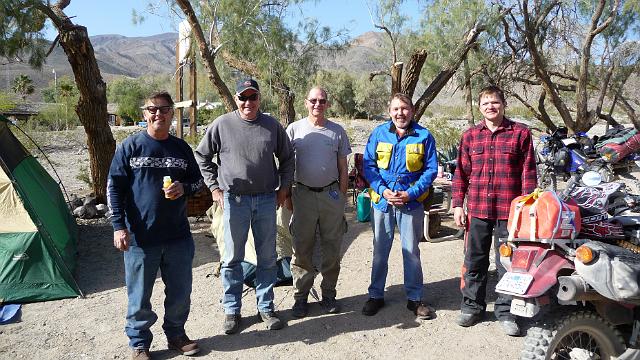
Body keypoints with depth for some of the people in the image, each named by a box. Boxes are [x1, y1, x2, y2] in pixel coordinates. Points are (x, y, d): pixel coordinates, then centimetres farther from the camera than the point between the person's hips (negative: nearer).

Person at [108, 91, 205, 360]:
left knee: (180, 292, 15)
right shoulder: (131, 146, -4)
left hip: (178, 236, 3)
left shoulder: (181, 148, 5)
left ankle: (176, 335, 36)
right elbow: (114, 187, -3)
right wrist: (119, 226, -10)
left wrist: (183, 188, -10)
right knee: (139, 296, 9)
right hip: (140, 237, -3)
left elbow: (198, 181, 13)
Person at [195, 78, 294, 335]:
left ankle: (266, 308, 24)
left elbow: (287, 157, 14)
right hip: (234, 199, -2)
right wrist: (214, 187, 1)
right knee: (233, 259, 5)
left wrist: (284, 187, 8)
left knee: (267, 258, 9)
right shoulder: (222, 125, -2)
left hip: (267, 200, 2)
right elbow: (202, 157, 7)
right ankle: (232, 311, 20)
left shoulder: (272, 126, 3)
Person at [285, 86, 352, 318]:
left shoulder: (337, 131, 5)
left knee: (332, 247, 8)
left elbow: (343, 168, 8)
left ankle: (328, 294, 22)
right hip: (303, 194, -1)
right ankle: (301, 296, 16)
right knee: (302, 248, 4)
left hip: (331, 194, 1)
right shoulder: (294, 129, 2)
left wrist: (342, 196, 4)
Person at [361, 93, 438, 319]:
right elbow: (368, 165, 1)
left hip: (412, 202, -1)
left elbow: (430, 170, -2)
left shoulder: (424, 136, -2)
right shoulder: (379, 134, 1)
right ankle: (376, 295, 25)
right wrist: (383, 190, -12)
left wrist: (410, 194, -13)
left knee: (411, 252, 8)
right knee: (380, 251, 11)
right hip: (382, 200, 1)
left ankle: (414, 298, 22)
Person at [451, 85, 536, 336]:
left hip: (509, 210, -2)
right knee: (474, 260, 11)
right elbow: (461, 172, 9)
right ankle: (472, 306, 26)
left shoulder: (520, 133, 1)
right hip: (477, 209, 2)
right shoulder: (470, 136, 8)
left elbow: (528, 172, 0)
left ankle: (505, 311, 23)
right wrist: (457, 205, 4)